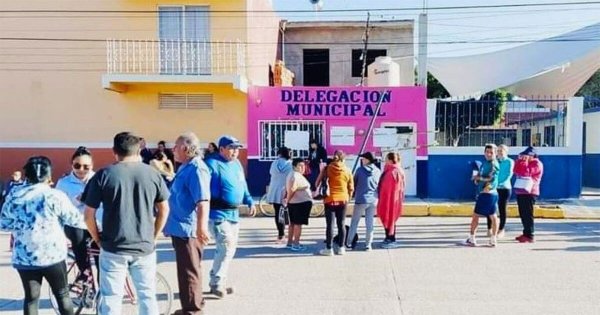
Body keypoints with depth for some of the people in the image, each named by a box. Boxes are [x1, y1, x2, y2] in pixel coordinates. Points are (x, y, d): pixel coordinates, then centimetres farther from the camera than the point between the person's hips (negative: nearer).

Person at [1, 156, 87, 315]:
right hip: (52, 256, -3)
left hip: (24, 257, 3)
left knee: (31, 298, 11)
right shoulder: (55, 195, -11)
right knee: (62, 295, 12)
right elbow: (75, 219, -7)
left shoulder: (14, 195, 1)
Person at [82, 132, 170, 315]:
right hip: (145, 247, 2)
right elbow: (164, 209, 7)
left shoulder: (103, 175, -6)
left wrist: (98, 240, 8)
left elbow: (89, 215, -6)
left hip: (113, 248, -2)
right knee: (147, 295, 13)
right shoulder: (152, 174, 1)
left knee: (111, 299, 7)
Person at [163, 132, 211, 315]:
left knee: (189, 271, -1)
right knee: (186, 270, 20)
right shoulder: (185, 167, 15)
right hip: (181, 228, 11)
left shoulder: (196, 169, -18)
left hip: (188, 229, -11)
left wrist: (202, 226, -36)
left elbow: (203, 201, -28)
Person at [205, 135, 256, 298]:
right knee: (226, 247, -12)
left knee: (229, 248, 13)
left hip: (234, 213, 9)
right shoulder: (213, 164, -13)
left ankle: (218, 281, 25)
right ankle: (216, 283, 1)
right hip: (218, 214, -9)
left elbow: (243, 185, 24)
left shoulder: (237, 164, 13)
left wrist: (249, 201, 19)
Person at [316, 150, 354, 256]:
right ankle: (341, 248, 15)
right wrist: (348, 198, 19)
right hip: (343, 200, 2)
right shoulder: (347, 171, 1)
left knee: (330, 224, 1)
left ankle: (329, 249, 4)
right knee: (341, 224, 10)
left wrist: (318, 190, 18)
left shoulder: (327, 169, -4)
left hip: (330, 200, -2)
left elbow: (318, 182, -2)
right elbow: (351, 188, 5)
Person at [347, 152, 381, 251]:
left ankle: (349, 242, 9)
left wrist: (354, 194, 19)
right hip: (373, 200, 3)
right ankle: (368, 244, 10)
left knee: (354, 222, 8)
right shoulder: (378, 171, 2)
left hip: (361, 199, -3)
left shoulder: (360, 170, -6)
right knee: (370, 223, 9)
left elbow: (354, 183, 4)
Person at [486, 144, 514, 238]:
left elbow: (509, 174, -9)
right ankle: (489, 229, 10)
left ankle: (501, 230, 10)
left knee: (502, 209, 2)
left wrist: (502, 183, -22)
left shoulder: (510, 162, -1)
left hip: (504, 188, -3)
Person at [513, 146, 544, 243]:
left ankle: (529, 236, -9)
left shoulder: (537, 164, -7)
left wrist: (524, 162, -12)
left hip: (529, 192, -9)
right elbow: (516, 170, 10)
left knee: (527, 214, -10)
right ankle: (526, 233, 21)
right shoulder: (524, 162, 21)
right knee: (522, 214, 12)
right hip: (520, 191, 9)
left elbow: (526, 172, -21)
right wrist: (519, 160, 3)